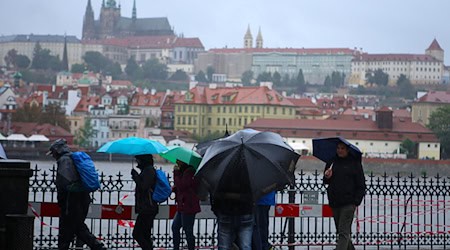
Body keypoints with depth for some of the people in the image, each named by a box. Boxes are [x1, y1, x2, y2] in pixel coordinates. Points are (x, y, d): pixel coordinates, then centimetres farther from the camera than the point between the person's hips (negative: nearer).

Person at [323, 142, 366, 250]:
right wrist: (327, 177, -4)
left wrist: (356, 201, -8)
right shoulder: (332, 162, 10)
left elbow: (361, 186, 1)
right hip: (334, 203, 5)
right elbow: (326, 182, 19)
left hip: (348, 203, -5)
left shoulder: (354, 164, 0)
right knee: (340, 231, 13)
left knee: (343, 232, -12)